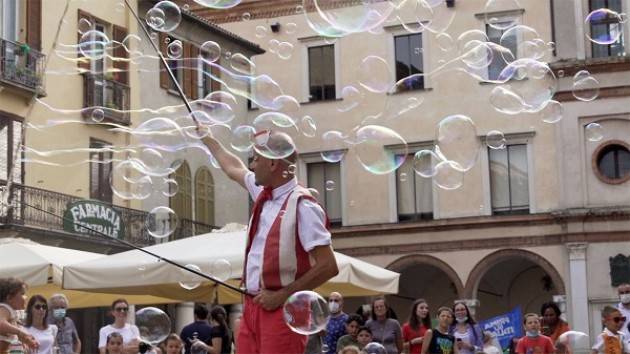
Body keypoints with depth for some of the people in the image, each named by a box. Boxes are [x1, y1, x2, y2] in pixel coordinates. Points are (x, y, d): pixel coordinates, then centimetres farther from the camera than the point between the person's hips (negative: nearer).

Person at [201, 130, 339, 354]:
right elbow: (233, 168, 34)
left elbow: (328, 266, -16)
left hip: (282, 310, -8)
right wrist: (207, 138, 45)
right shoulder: (263, 193, 11)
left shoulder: (302, 206, -13)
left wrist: (281, 296, -16)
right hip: (252, 307, 8)